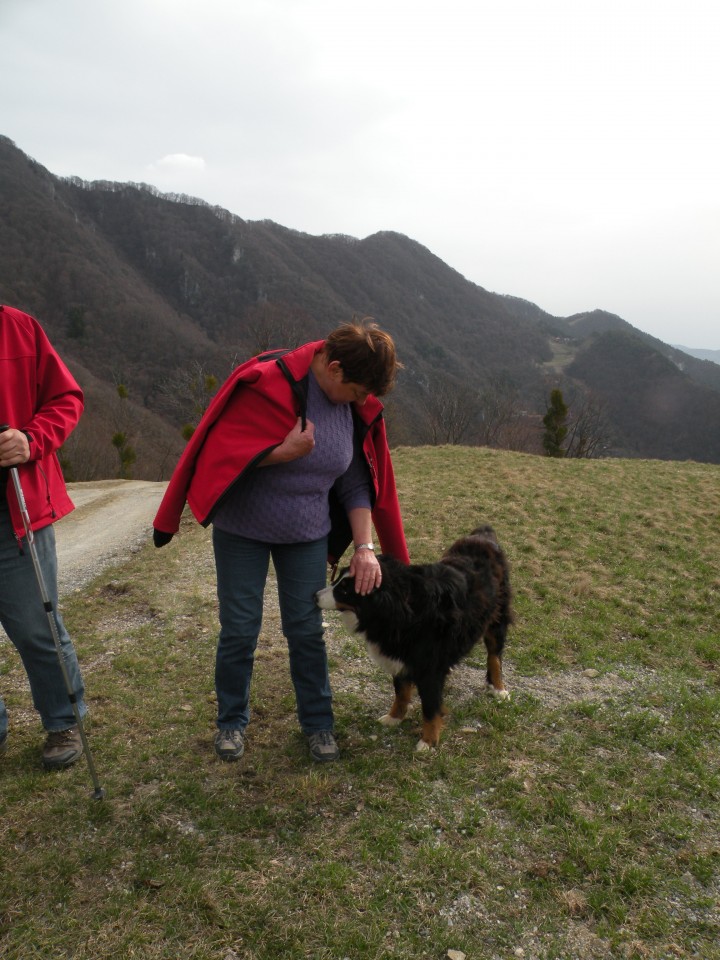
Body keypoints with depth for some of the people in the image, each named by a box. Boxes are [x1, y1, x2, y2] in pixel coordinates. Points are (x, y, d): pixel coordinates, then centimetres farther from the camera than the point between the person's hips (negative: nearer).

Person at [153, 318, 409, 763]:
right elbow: (222, 451, -20)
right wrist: (284, 452, -31)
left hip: (307, 534, 3)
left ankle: (318, 723, 26)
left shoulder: (357, 408, -7)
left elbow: (356, 484, -1)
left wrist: (364, 545, -10)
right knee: (239, 631, 5)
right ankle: (232, 721, 28)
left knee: (307, 631, 7)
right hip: (242, 529, -3)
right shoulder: (266, 384, -23)